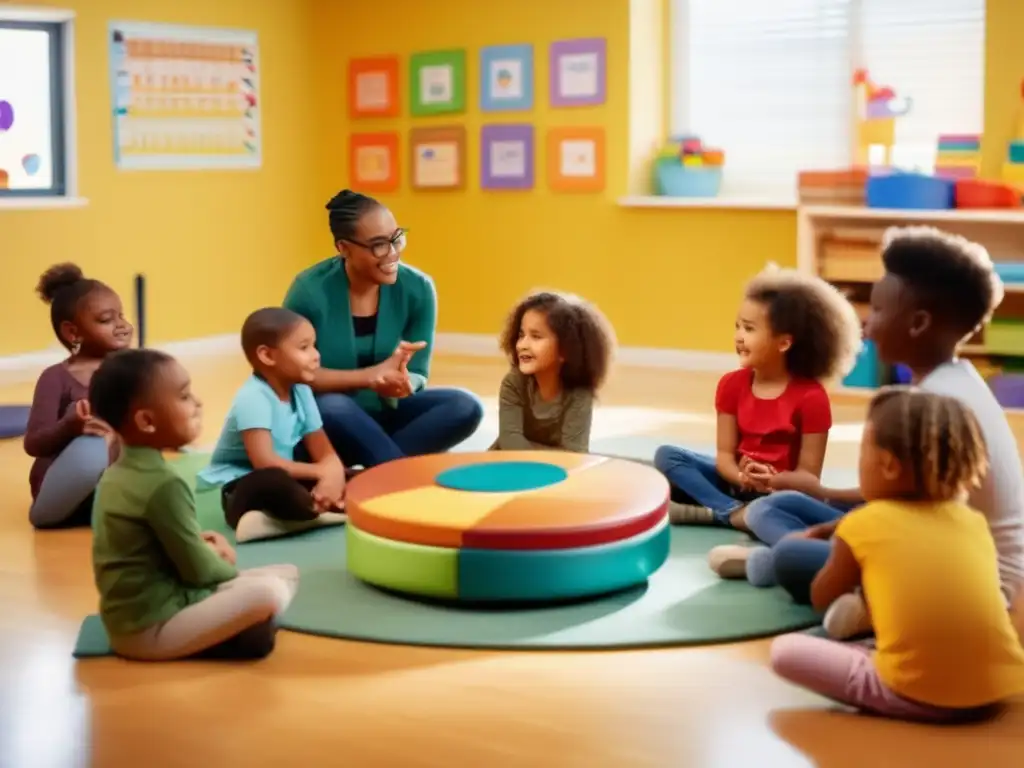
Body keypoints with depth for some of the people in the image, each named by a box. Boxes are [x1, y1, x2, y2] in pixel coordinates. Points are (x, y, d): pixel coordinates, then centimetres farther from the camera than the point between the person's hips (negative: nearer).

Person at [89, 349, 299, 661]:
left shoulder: (119, 472, 8)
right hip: (148, 628, -9)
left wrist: (204, 544, 3)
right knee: (269, 593, -26)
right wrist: (227, 566, 5)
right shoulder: (163, 483, -21)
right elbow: (198, 569, -16)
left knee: (287, 575, 10)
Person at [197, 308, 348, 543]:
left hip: (281, 481, 8)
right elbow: (264, 462, -31)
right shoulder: (253, 397, -22)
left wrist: (333, 474, -24)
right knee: (274, 482, -40)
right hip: (241, 489, -8)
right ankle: (322, 510, -17)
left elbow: (324, 452, 0)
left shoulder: (301, 391, 1)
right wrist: (321, 472, -23)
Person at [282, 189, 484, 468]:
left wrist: (403, 383, -30)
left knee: (465, 407, -19)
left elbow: (417, 375, -4)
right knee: (332, 407, -38)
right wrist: (370, 376, -29)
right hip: (323, 419, -4)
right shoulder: (311, 291, -18)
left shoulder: (417, 289, -9)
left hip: (384, 411, 4)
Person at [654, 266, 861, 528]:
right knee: (667, 456, -15)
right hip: (737, 482, 5)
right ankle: (736, 512, -27)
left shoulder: (812, 396, -13)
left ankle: (710, 512, -25)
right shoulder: (732, 384, 0)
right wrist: (741, 477, -28)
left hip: (778, 490, -5)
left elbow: (808, 474, -13)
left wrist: (772, 482, -34)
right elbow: (725, 453, -5)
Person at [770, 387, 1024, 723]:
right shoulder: (973, 521, 12)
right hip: (995, 688, 5)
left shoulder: (863, 525, 2)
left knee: (784, 650, 2)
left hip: (914, 696, -5)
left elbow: (821, 598, 17)